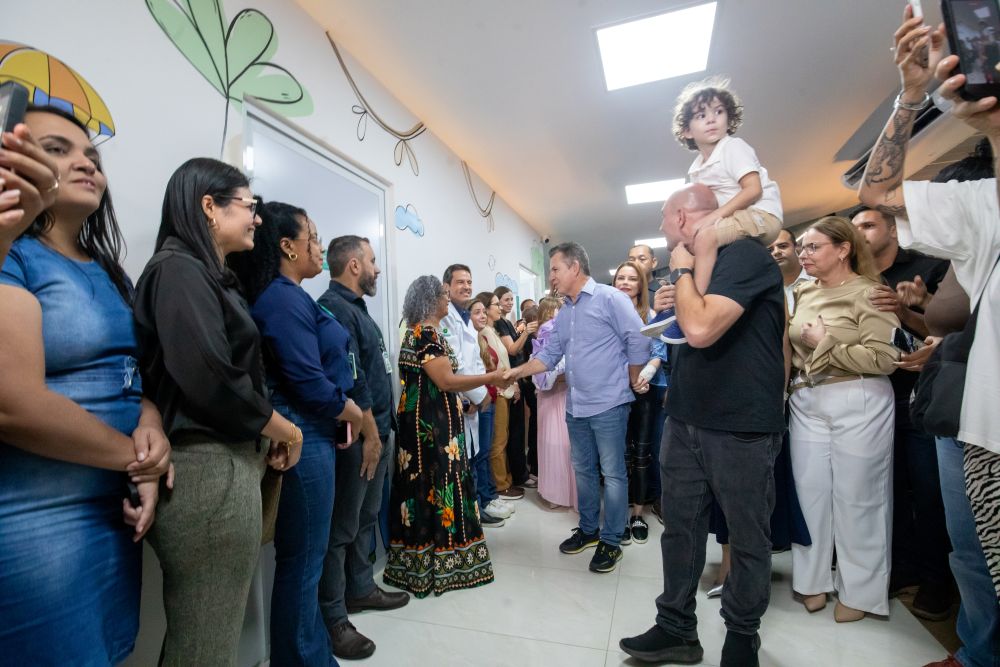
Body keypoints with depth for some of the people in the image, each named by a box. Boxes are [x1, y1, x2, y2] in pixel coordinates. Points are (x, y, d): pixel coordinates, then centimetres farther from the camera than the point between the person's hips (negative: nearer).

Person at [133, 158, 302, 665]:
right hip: (210, 468, -10)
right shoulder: (180, 268, -11)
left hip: (225, 461, 10)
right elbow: (210, 379, -22)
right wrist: (284, 430, -9)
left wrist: (267, 432, 4)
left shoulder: (208, 275, 17)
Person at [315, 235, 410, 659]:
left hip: (377, 430, 10)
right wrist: (369, 433, -16)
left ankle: (360, 589, 36)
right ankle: (333, 618, 17)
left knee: (365, 519, 20)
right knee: (342, 527, 3)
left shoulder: (355, 307, 16)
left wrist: (382, 429, 17)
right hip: (359, 435, -10)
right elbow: (350, 378, -21)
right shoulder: (335, 307, -16)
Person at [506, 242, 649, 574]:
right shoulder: (563, 314, 13)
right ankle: (588, 530, 34)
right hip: (576, 407, 8)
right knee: (584, 470, 17)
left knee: (612, 473, 4)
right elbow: (549, 355, 12)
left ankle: (611, 541, 19)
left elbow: (638, 341, -11)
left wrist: (631, 384, -4)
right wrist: (516, 372, 2)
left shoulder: (610, 299, -9)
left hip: (608, 405, -7)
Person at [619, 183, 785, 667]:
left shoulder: (746, 255, -14)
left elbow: (702, 329, -29)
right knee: (680, 528, 14)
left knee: (748, 538, 12)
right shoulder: (705, 262, 13)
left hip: (741, 428, -8)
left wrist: (681, 270, -14)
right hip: (685, 422, 8)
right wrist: (677, 301, 5)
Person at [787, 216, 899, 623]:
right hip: (806, 401, 6)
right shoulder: (804, 292, 11)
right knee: (809, 490, 9)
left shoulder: (868, 292, -8)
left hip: (857, 403, -5)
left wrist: (826, 344, -11)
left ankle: (860, 591, 25)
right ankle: (812, 580, 26)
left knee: (856, 497, 6)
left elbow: (884, 359, -16)